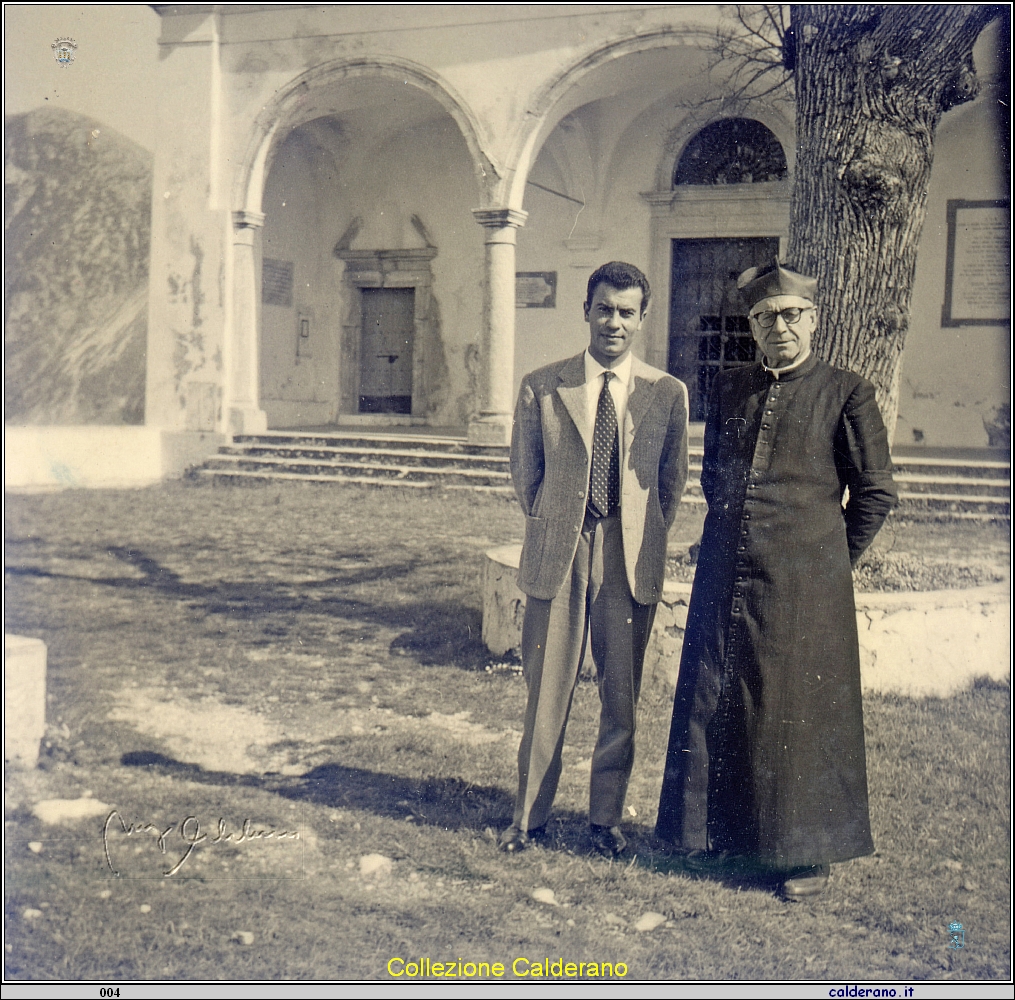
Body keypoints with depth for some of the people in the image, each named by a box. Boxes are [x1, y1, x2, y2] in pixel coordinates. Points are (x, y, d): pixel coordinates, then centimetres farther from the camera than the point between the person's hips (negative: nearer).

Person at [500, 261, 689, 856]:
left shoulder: (668, 393, 3)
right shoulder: (541, 388, 2)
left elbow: (672, 482, 11)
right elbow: (525, 473, 11)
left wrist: (644, 538, 7)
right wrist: (553, 528, 9)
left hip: (631, 561, 1)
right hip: (557, 557, 0)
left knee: (622, 698, 8)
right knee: (547, 694, 6)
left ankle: (607, 817, 24)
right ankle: (530, 815, 22)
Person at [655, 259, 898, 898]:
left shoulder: (845, 393, -2)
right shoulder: (729, 389, 10)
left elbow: (876, 493, 1)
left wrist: (830, 561, 3)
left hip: (803, 581, -4)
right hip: (726, 574, 4)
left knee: (800, 709, 3)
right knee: (715, 701, 10)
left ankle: (808, 850, 17)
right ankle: (717, 828, 27)